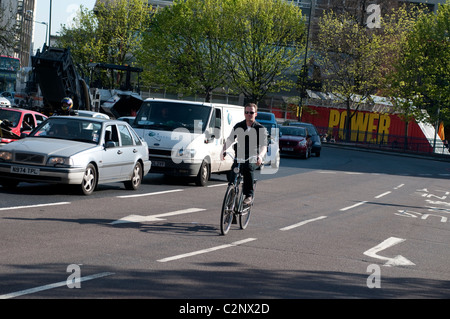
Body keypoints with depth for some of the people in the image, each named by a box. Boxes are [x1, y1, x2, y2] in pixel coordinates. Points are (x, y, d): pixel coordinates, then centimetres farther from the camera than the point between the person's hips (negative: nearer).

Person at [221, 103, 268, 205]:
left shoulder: (260, 129, -1)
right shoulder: (238, 126, 9)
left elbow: (264, 146, -12)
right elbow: (230, 139, 5)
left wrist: (260, 156, -34)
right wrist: (224, 150, -16)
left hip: (253, 159, -3)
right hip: (239, 157, 3)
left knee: (248, 167, -36)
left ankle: (249, 195, -25)